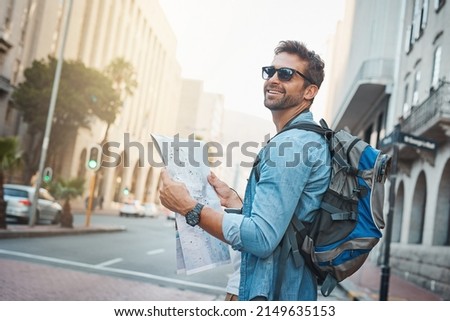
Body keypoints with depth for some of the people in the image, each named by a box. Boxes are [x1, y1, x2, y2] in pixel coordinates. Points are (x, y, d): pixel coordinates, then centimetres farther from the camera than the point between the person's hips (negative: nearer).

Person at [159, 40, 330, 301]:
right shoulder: (309, 139, 13)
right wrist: (232, 198, 12)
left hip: (274, 293, -9)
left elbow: (262, 238, -27)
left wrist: (189, 208, -21)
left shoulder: (291, 145, -19)